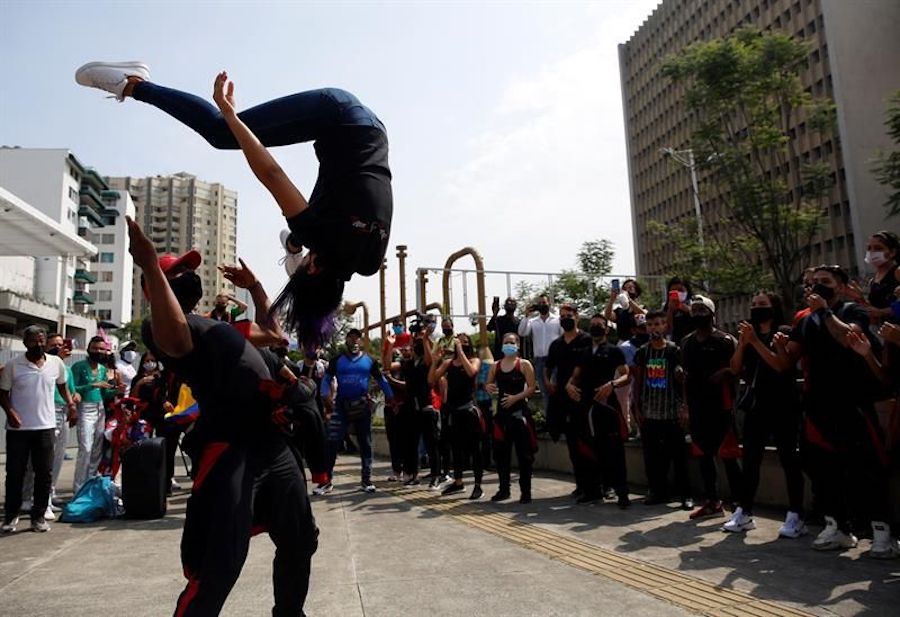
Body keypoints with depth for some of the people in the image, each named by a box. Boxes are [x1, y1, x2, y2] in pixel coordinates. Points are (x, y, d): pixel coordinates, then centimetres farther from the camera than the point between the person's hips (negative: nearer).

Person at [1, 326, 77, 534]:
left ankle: (38, 516, 17)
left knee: (44, 474, 5)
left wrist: (70, 403, 3)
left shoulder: (56, 363, 2)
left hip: (45, 427, 2)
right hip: (18, 428, -2)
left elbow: (62, 384, 18)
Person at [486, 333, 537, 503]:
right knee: (501, 452, 9)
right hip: (502, 412, 4)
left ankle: (525, 491, 7)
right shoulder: (495, 366, 11)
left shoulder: (524, 365, -1)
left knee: (523, 453, -1)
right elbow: (488, 384, 15)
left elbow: (531, 388, -8)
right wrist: (489, 388, -8)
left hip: (519, 411, -4)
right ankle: (504, 489, 21)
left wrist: (516, 397, -20)